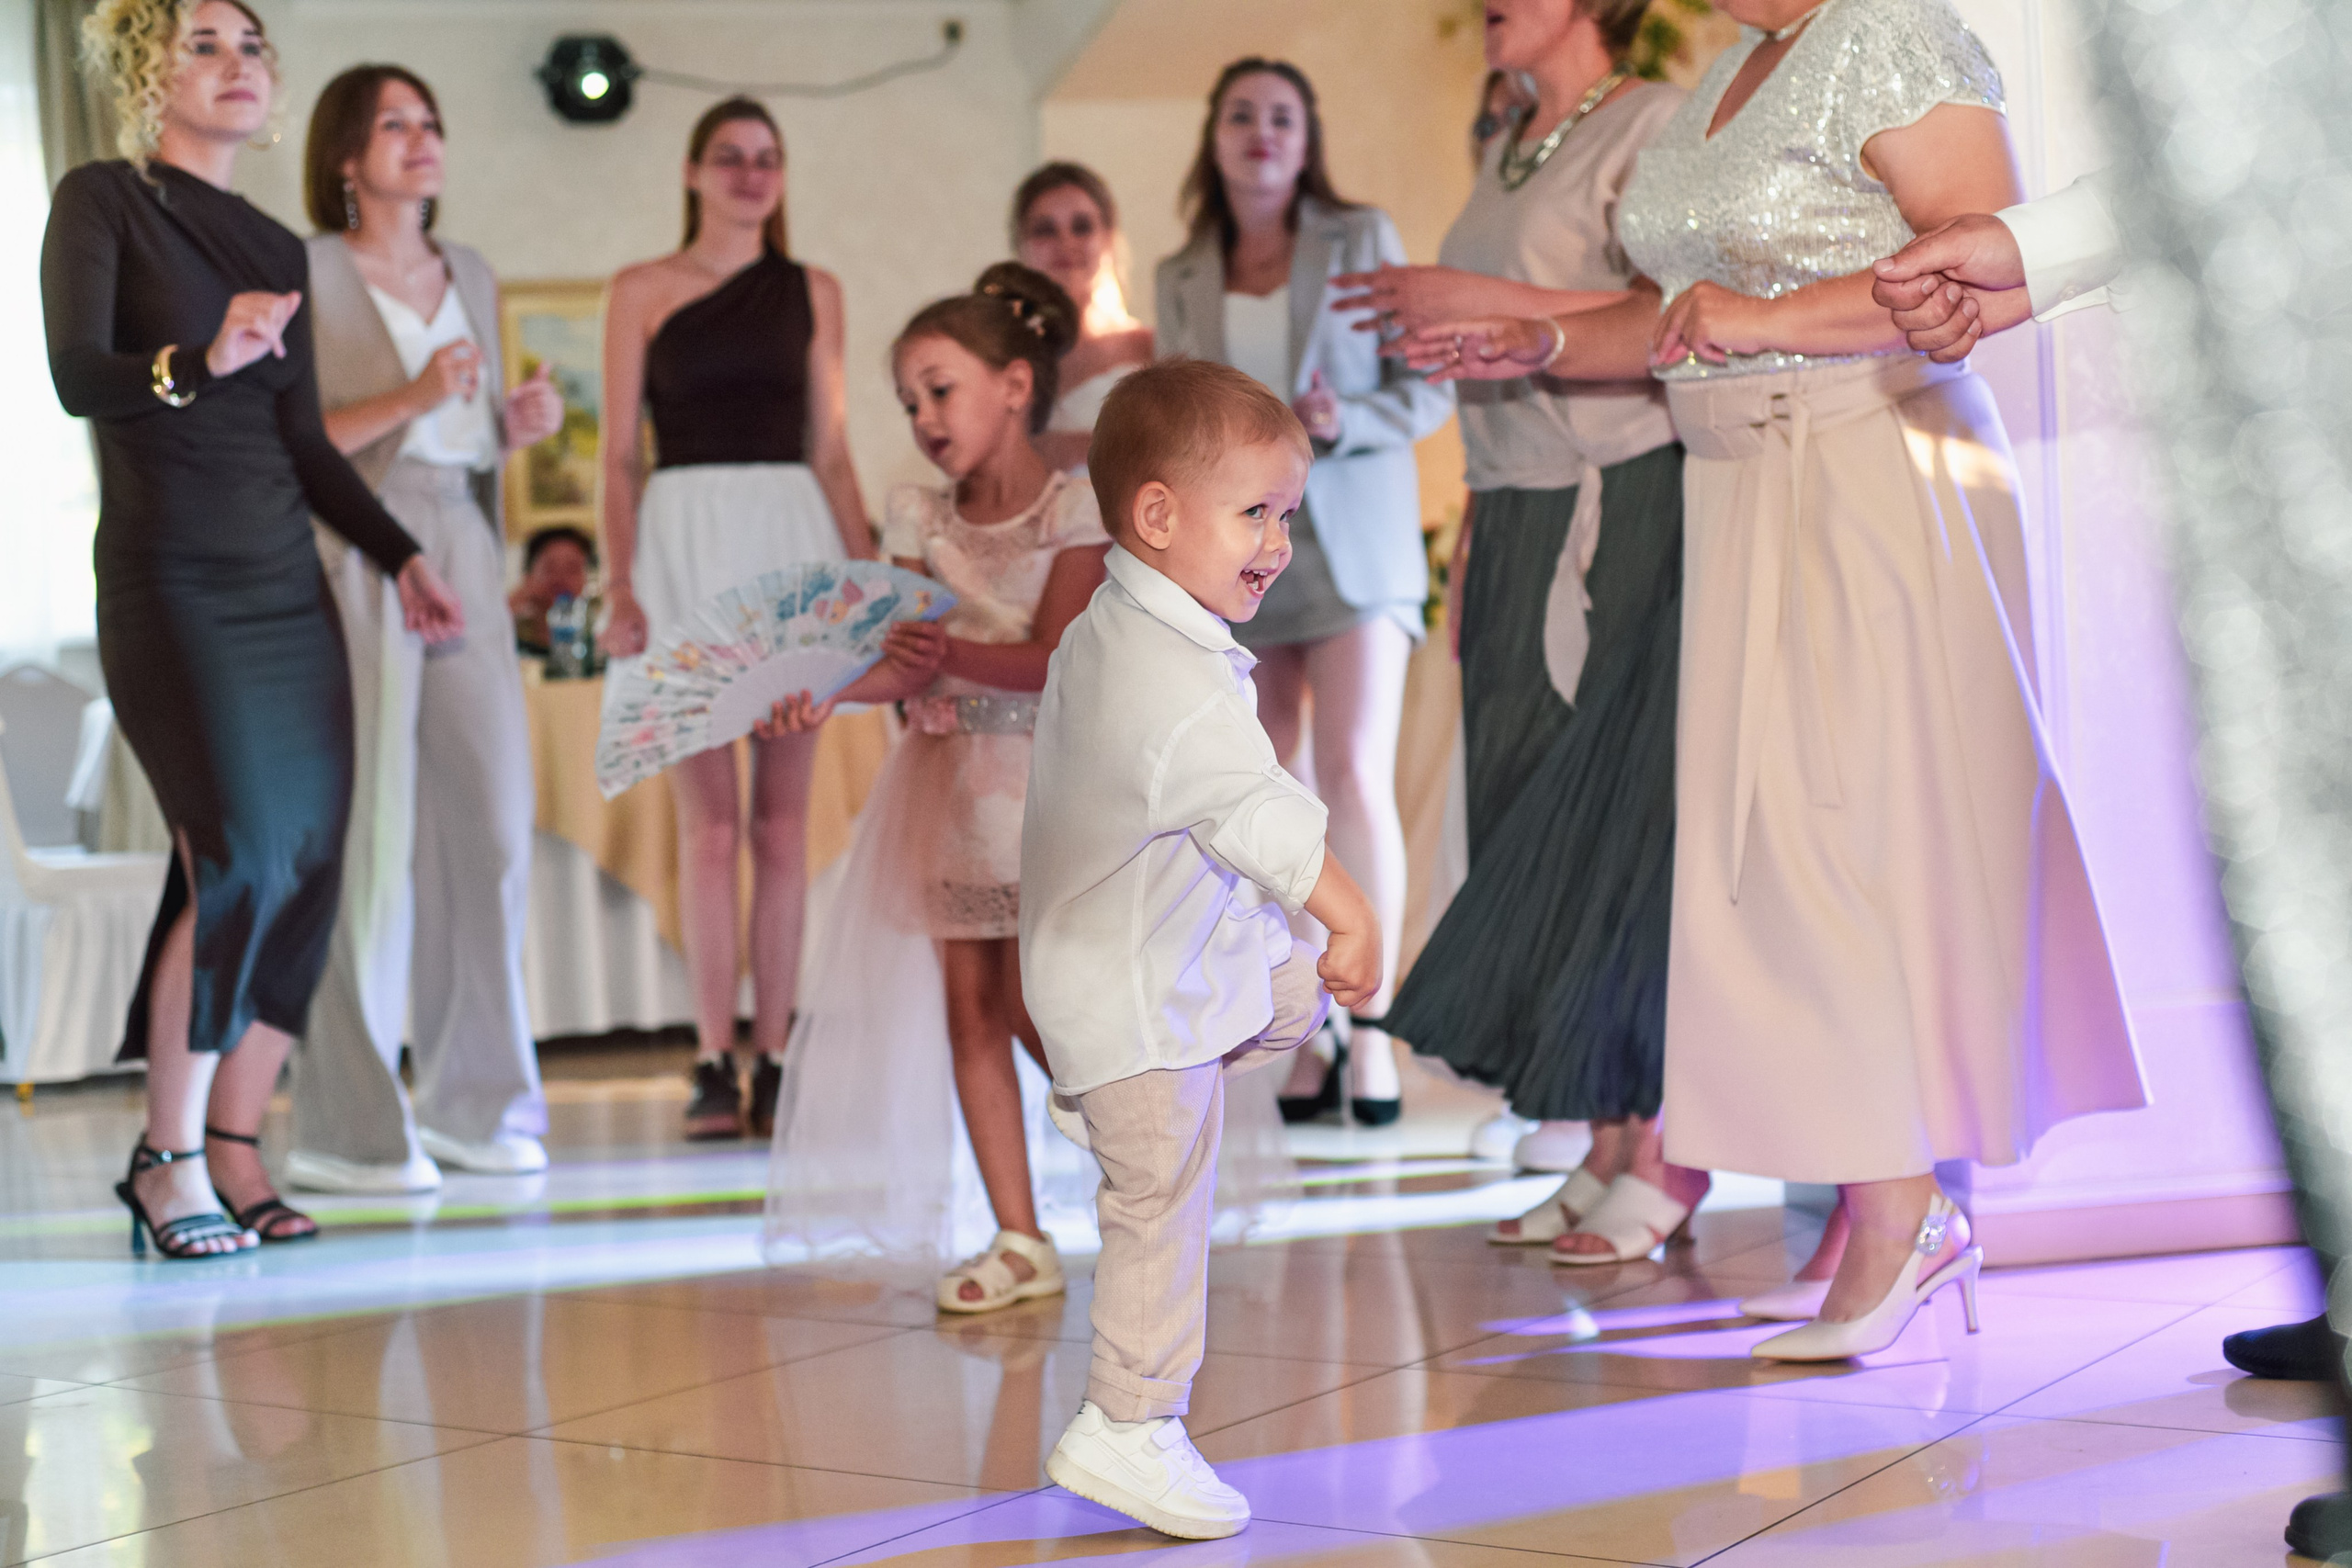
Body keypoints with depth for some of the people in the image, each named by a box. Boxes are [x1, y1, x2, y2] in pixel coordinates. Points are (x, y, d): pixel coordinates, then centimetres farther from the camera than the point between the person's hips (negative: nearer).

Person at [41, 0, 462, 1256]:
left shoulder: (277, 248, 17)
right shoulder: (99, 201, 1)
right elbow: (77, 374, -13)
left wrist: (400, 555, 9)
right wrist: (198, 362, -30)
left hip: (288, 584, 6)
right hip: (170, 580, -6)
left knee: (310, 867, -1)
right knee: (239, 856, -17)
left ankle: (234, 1152, 7)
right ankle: (168, 1160, -6)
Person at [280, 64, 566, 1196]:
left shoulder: (471, 277, 18)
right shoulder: (305, 275, -1)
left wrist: (519, 423, 4)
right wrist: (410, 398, -18)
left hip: (464, 563, 6)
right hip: (352, 564, -6)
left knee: (492, 826, 3)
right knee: (367, 838, -7)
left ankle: (472, 1101, 15)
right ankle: (348, 1130, -1)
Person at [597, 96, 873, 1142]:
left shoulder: (812, 292, 13)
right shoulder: (642, 291, 7)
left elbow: (832, 450, 13)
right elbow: (622, 453, 4)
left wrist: (869, 574, 5)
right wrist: (620, 585, -6)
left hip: (796, 540, 2)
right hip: (687, 538, -2)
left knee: (783, 819, 1)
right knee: (709, 819, -4)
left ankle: (774, 1066, 5)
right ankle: (715, 1067, 1)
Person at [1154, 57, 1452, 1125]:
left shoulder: (1363, 240, 6)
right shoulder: (1181, 278, 13)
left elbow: (1429, 387, 2)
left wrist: (1346, 423, -14)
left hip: (1352, 542, -3)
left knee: (1355, 776, -13)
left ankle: (1371, 1026, -8)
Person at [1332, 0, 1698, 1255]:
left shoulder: (1651, 122, -5)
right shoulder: (1511, 153, 19)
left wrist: (1485, 301, -19)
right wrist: (1470, 546, 17)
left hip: (1623, 517, -8)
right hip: (1520, 534, 8)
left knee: (1623, 818, -7)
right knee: (1537, 828, 4)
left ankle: (1667, 1149, 0)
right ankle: (1605, 1142, 10)